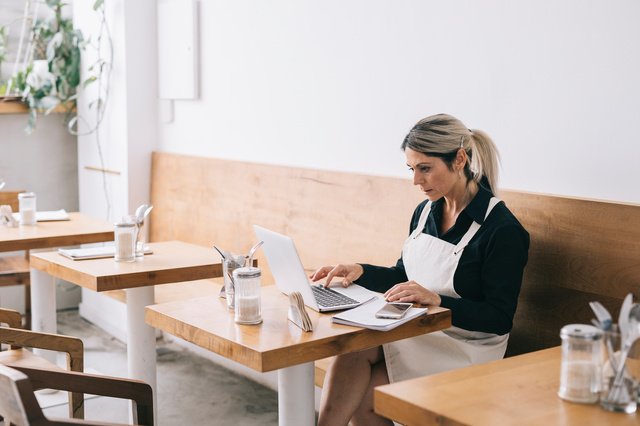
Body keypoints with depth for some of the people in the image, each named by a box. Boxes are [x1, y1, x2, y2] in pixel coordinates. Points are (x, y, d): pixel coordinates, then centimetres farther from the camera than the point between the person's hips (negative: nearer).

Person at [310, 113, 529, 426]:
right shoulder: (425, 211, 6)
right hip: (417, 330, 6)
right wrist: (360, 271, -3)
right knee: (352, 345, -24)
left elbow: (499, 319, -16)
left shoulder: (503, 229, -16)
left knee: (361, 397, -22)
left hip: (465, 350, -6)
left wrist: (436, 300, -30)